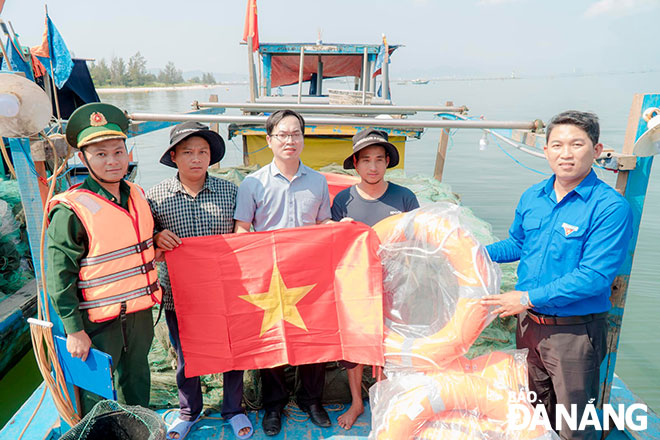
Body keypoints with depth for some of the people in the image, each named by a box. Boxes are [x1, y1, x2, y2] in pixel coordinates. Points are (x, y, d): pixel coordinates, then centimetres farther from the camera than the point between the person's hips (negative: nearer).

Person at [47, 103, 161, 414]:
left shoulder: (137, 195, 2)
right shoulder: (71, 210, -18)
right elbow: (59, 277, -15)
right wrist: (74, 330, -14)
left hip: (140, 313, 6)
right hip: (99, 321, -6)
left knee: (136, 379, 24)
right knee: (95, 392, 9)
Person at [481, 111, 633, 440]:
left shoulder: (611, 207, -17)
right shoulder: (531, 197, 2)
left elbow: (594, 277, -23)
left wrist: (530, 298, -24)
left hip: (575, 332, -5)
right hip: (529, 322, 6)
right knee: (532, 408, 24)